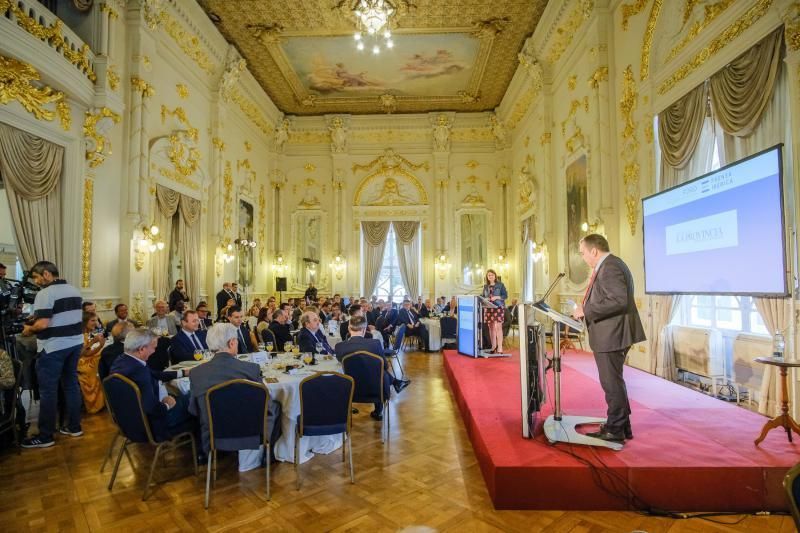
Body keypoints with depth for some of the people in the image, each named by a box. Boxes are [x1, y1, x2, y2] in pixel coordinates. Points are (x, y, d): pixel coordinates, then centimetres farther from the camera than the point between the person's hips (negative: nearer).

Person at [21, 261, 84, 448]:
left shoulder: (45, 293, -16)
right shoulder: (74, 291, 10)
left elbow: (42, 324, -23)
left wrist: (29, 329, -3)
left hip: (54, 347, -8)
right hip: (75, 343, 8)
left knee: (47, 390, 2)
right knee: (71, 384, 15)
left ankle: (45, 436, 11)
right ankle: (74, 427, 23)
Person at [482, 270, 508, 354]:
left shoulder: (500, 285, 3)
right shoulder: (485, 286, 14)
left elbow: (505, 295, -1)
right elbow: (483, 297, 17)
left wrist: (496, 297, -15)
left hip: (498, 307, -4)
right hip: (488, 308, 4)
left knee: (498, 327, -11)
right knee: (491, 327, 5)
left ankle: (500, 348, -9)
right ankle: (493, 347, 13)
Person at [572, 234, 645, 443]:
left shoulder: (610, 267, -18)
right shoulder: (610, 265, 15)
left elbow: (618, 301, -28)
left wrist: (586, 311, -22)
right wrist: (586, 310, 13)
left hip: (611, 335, -11)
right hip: (610, 334, 11)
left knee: (612, 383, 2)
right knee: (613, 381, 20)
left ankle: (615, 430, 15)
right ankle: (622, 426, 33)